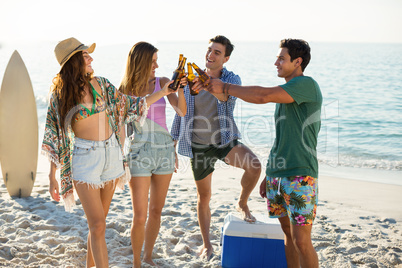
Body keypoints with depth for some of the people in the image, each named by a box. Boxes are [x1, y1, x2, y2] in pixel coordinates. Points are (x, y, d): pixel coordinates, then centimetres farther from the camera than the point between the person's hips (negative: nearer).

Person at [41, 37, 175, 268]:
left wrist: (163, 92, 5)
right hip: (85, 159, -4)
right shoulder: (60, 95, -6)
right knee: (98, 225, -8)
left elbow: (130, 106, 10)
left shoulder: (101, 84, 4)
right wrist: (52, 176, -4)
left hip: (111, 153, 4)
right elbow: (55, 138, -3)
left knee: (99, 221, 13)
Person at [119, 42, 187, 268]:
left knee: (156, 210, 12)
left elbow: (182, 112, -8)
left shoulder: (163, 83, 2)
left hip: (165, 150, 3)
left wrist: (180, 89, -22)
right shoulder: (125, 90, -2)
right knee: (140, 216, -4)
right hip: (139, 153, -2)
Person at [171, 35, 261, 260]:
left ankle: (242, 204, 0)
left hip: (225, 140, -2)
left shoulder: (232, 79, -6)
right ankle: (206, 244, 28)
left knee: (254, 166, -29)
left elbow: (226, 96, -31)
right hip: (199, 146, 2)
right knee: (204, 197, 9)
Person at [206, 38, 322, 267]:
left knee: (302, 240, -7)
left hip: (300, 175, -8)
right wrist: (269, 175, 21)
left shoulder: (307, 85, -10)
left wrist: (224, 88, -12)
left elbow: (263, 96, -22)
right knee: (288, 235, 13)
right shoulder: (286, 92, 19)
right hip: (277, 174, 9)